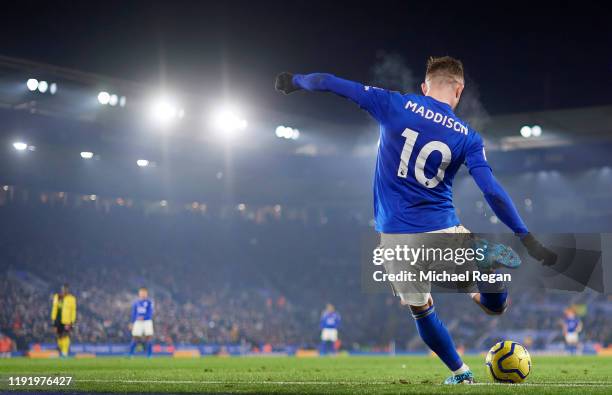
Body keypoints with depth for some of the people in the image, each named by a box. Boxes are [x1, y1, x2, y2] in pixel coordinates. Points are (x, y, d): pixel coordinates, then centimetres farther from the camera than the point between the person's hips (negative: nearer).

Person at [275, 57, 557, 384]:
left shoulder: (394, 105, -3)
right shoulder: (467, 137, -3)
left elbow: (329, 83, 1)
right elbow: (492, 191, -10)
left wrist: (294, 81, 19)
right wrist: (526, 237, -6)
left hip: (395, 237, 3)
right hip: (443, 232, -3)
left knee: (421, 310, 20)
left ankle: (460, 373, 28)